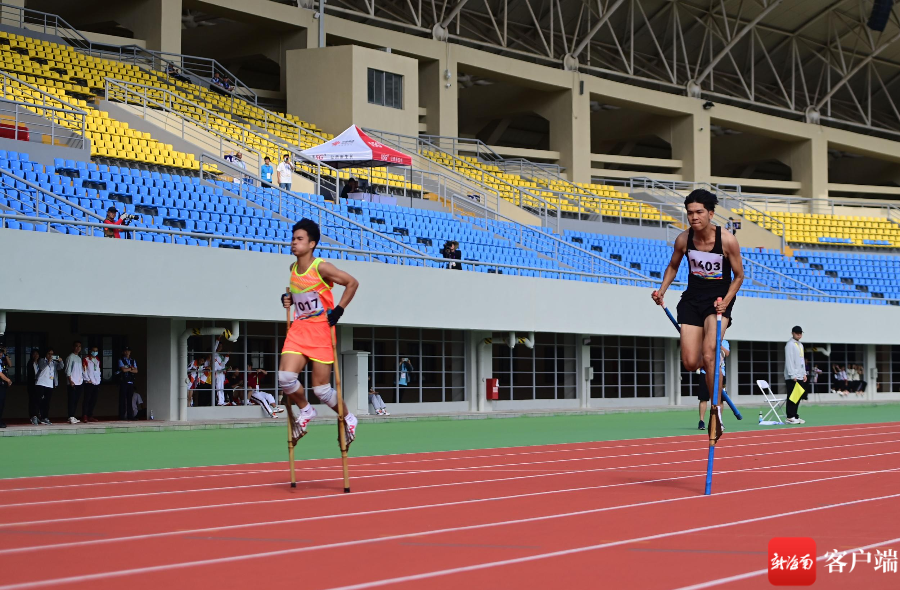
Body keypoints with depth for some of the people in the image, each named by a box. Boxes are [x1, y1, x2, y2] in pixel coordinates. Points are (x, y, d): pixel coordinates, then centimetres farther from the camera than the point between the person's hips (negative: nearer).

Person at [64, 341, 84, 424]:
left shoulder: (79, 358, 18)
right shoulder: (70, 357, -4)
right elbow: (67, 370, -9)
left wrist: (82, 379, 11)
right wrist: (70, 381, -16)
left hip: (79, 383, 7)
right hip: (72, 383, -7)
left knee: (76, 401, 6)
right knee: (72, 400, -8)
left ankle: (73, 417, 10)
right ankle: (71, 417, -10)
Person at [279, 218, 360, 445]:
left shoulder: (321, 267, -13)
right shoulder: (293, 269, 7)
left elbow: (352, 283, -9)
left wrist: (338, 310, -13)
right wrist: (289, 299, 6)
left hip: (321, 332, -5)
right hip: (298, 330, 6)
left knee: (321, 390, -2)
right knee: (285, 377, -14)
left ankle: (348, 419, 25)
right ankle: (305, 411, 14)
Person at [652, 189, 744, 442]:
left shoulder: (727, 240, -16)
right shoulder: (683, 239, -7)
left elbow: (739, 276, -4)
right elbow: (673, 266, 12)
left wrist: (726, 301, -17)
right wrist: (662, 290, -3)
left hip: (719, 300, -3)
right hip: (692, 299, 3)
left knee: (709, 355, -22)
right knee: (690, 363, -5)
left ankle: (716, 410, -8)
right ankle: (713, 366, 33)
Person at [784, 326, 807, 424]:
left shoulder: (800, 345, 18)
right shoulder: (790, 345, -9)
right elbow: (789, 361, -15)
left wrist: (804, 374, 16)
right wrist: (793, 376, -18)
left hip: (800, 376, 8)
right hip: (792, 377, -8)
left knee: (798, 397, 9)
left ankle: (795, 416, 14)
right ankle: (790, 417, -6)